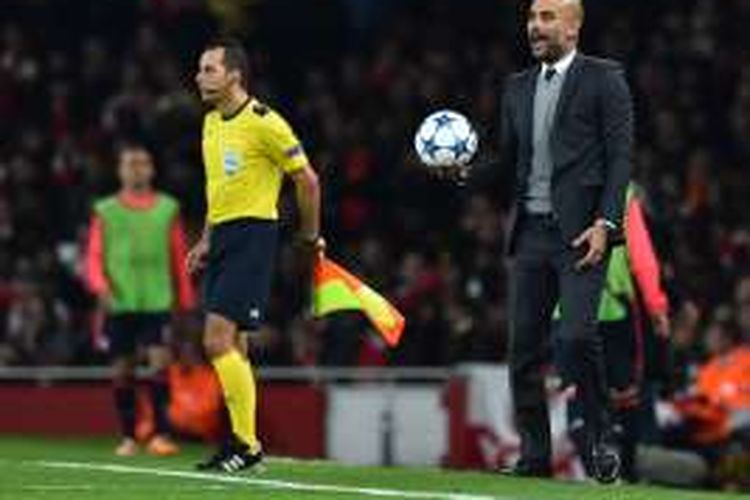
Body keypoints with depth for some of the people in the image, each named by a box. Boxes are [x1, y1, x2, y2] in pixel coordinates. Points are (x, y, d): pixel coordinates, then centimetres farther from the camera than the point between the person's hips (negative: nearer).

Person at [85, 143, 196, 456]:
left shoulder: (168, 208, 10)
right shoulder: (106, 211, 7)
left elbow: (179, 257, 11)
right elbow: (94, 256, 5)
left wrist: (186, 300, 6)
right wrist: (100, 285, -14)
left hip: (156, 300, 0)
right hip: (119, 302, 0)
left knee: (160, 361, -14)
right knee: (122, 369, 3)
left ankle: (161, 434, -14)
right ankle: (128, 437, 12)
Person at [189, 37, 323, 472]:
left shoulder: (263, 123, -12)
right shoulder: (212, 122, 13)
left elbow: (308, 180, -6)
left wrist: (310, 237, 2)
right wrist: (207, 240, 19)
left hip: (253, 236, -8)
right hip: (223, 236, 9)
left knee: (219, 341, -16)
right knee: (232, 346, 7)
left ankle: (246, 443, -11)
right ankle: (244, 442, 12)